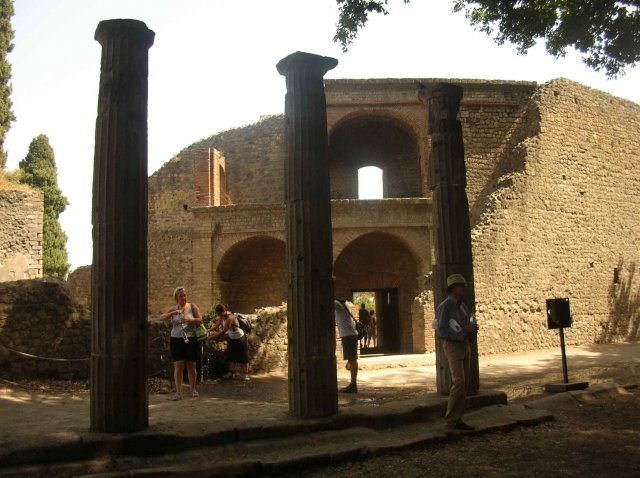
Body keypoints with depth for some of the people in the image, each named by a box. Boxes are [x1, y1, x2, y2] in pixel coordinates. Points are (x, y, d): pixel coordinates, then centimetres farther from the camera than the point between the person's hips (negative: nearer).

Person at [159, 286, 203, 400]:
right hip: (176, 340, 1)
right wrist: (173, 313, -18)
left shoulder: (192, 307, 2)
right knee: (178, 365, -5)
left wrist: (189, 320, -20)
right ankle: (178, 392, -4)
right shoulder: (173, 309, 8)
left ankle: (192, 389, 19)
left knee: (191, 365, 5)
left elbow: (200, 320, -3)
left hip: (190, 340, -1)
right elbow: (161, 318, -4)